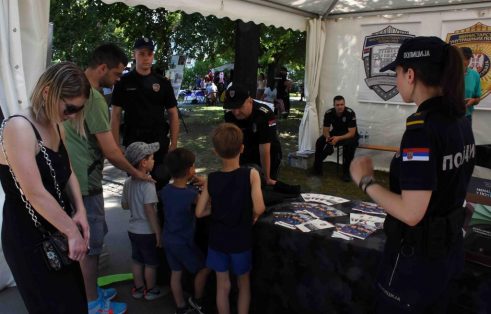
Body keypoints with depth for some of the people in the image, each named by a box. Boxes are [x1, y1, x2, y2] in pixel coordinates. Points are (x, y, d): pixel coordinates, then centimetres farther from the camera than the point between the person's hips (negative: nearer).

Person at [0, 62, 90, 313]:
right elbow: (36, 194, -27)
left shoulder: (56, 126, 5)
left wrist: (80, 212, -8)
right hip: (29, 240, -8)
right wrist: (72, 231, -22)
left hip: (56, 234, 8)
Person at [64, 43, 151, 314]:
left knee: (87, 239, 21)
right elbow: (110, 152, -21)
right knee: (91, 243, 5)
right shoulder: (93, 98, -21)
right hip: (85, 181, -10)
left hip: (74, 177, 10)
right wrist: (136, 173, -7)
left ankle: (91, 291, 37)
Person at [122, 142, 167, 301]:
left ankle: (138, 288, 35)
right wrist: (158, 232, -20)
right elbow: (149, 210, -26)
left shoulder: (128, 182, 1)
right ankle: (151, 291, 26)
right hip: (147, 231, -7)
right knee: (151, 263, 11)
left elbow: (124, 205, 12)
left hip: (133, 229, 7)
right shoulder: (148, 183, -23)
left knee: (137, 261, 21)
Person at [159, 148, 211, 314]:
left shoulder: (165, 190, -6)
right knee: (204, 268, 15)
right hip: (184, 242, -6)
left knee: (176, 273, 18)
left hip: (168, 239, 7)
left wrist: (190, 182, 8)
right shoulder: (192, 194, -26)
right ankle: (197, 300, 29)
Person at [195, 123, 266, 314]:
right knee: (243, 283, 19)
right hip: (241, 239, -2)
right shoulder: (250, 174, -17)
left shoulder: (211, 179, -9)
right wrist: (253, 216, -5)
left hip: (218, 239, 2)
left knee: (222, 285, 16)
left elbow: (199, 212, -7)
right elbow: (259, 208, -26)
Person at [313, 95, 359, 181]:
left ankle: (346, 172, -21)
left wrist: (338, 138, -42)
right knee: (319, 142, -19)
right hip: (335, 132, 4)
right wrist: (328, 137, -33)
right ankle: (317, 168, -3)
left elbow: (352, 133, -26)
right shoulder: (329, 113, -15)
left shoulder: (350, 113, -26)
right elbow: (325, 130, -8)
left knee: (349, 145, -37)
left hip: (350, 135, -4)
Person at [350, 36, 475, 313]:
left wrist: (366, 181, -17)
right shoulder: (460, 121, 1)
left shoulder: (422, 127, -27)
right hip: (450, 247, 8)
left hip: (416, 256, -8)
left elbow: (411, 213, -28)